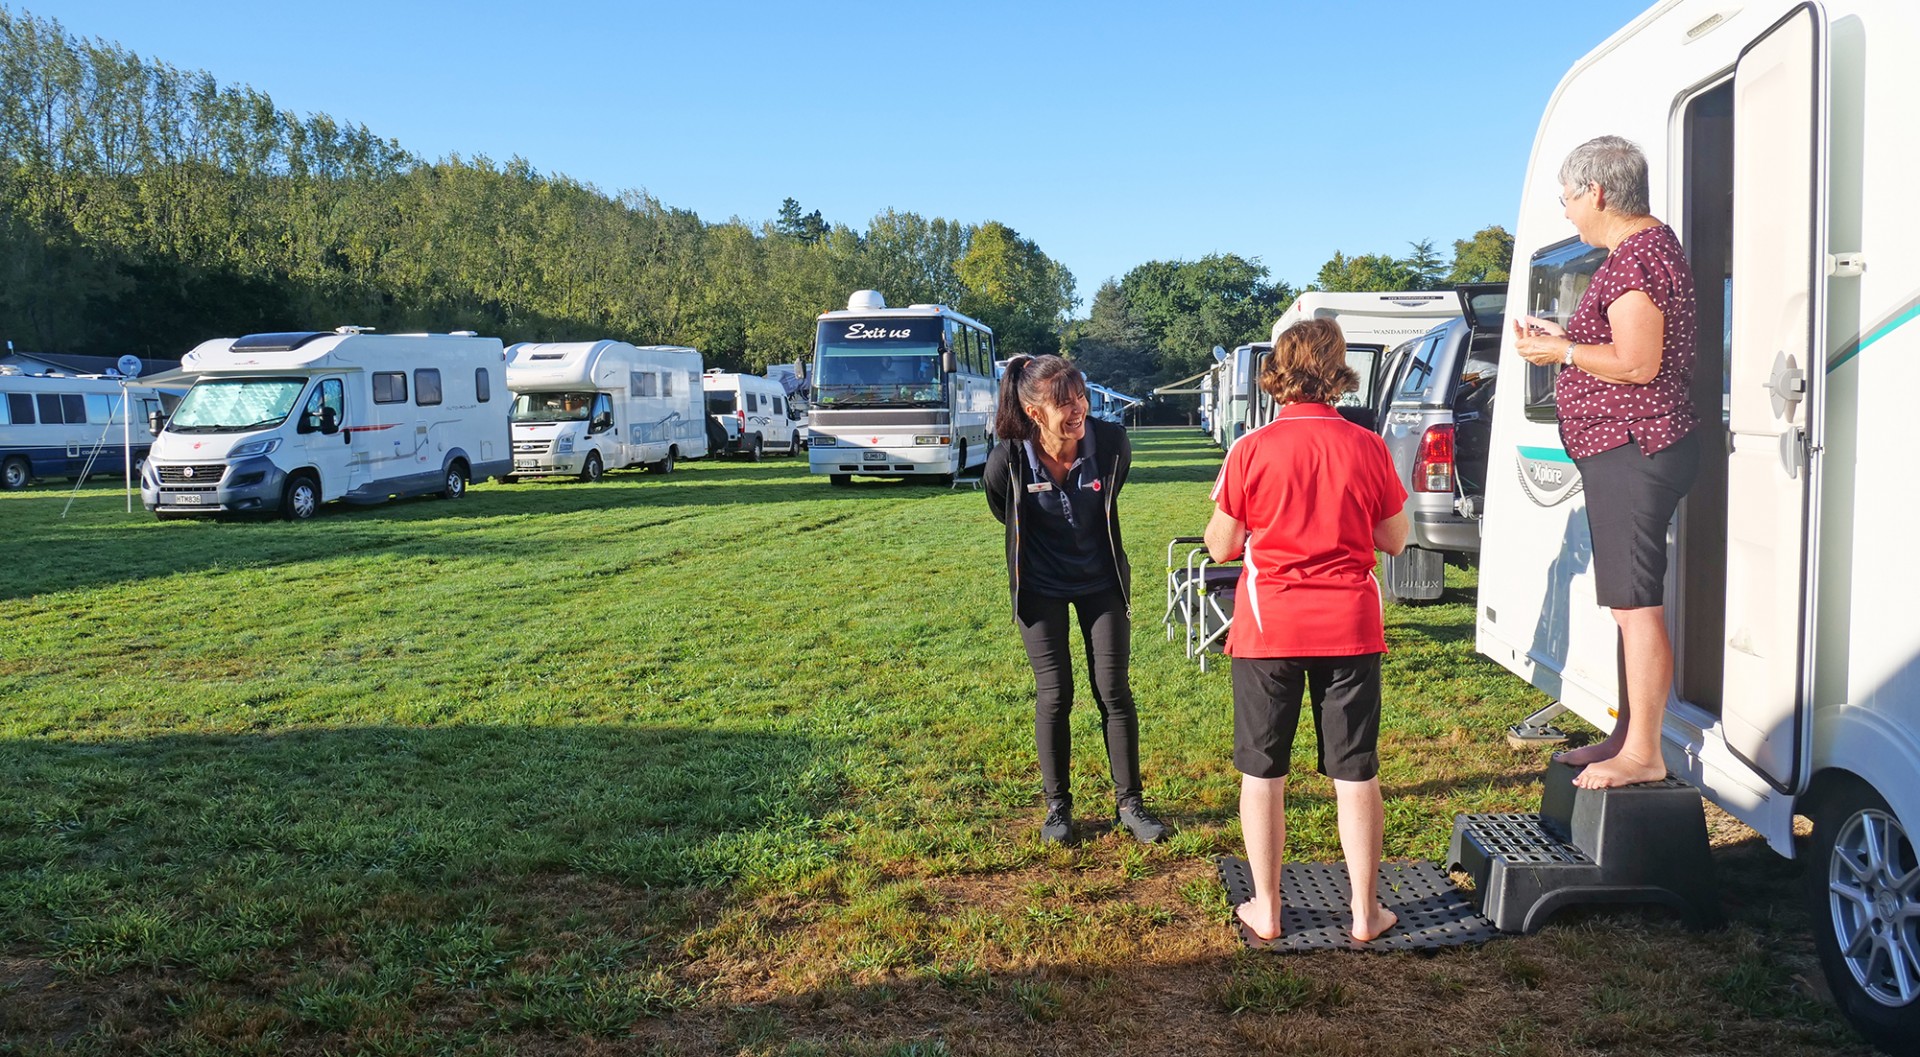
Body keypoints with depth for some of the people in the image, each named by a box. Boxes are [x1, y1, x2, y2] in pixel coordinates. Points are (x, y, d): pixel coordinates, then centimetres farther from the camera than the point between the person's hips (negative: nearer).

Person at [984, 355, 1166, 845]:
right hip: (1041, 588, -1)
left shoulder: (1111, 443, -19)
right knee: (1054, 695, 3)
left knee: (1114, 691, 3)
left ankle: (1129, 803, 16)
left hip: (1101, 581, 1)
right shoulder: (1008, 461, -22)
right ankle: (1057, 807, 18)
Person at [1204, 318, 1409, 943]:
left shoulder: (1251, 450, -9)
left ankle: (1265, 909, 18)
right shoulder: (1367, 447, -5)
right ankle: (1365, 912, 19)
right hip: (1349, 627, 1)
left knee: (1262, 770, 10)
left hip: (1267, 628, -1)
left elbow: (1221, 547, -4)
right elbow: (1395, 540, 4)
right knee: (1355, 772, 10)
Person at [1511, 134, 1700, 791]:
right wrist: (1561, 338, 19)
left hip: (1632, 452, -11)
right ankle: (1628, 735, 26)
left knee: (1634, 602, -8)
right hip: (1627, 452, 11)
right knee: (1629, 600, 16)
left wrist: (1561, 352, -10)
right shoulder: (1648, 247, 19)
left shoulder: (1635, 255, -15)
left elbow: (1638, 364, -22)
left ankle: (1642, 754, -3)